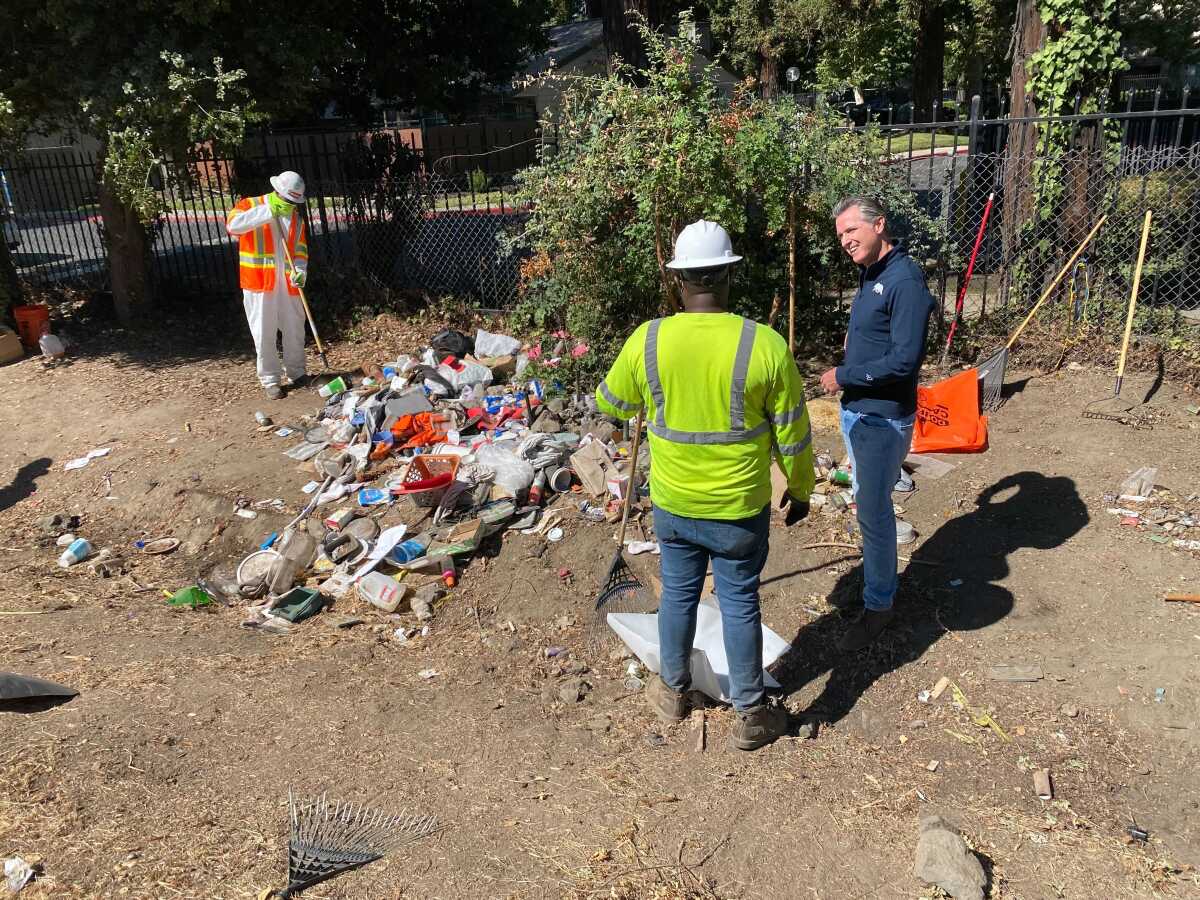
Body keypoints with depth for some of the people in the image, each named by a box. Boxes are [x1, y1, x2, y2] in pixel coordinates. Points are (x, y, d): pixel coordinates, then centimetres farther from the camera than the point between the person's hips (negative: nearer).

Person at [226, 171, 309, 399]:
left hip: (289, 285, 4)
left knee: (295, 331, 11)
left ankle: (297, 372, 28)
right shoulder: (250, 205, -3)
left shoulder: (296, 218, 12)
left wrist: (300, 271, -9)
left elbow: (301, 250, 12)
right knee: (264, 335, 1)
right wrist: (268, 211, -26)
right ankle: (270, 380, 11)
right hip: (259, 284, -4)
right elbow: (232, 224, -22)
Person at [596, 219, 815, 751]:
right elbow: (792, 432, -8)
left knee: (678, 594, 21)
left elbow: (611, 403, 5)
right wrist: (800, 488, 8)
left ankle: (674, 692, 41)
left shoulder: (647, 340, -13)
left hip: (673, 504, 2)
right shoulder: (765, 344, -18)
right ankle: (750, 716, 29)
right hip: (740, 508, -2)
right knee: (740, 604, 13)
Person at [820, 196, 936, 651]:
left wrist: (843, 377, -18)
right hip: (855, 411, 9)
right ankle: (877, 576, 38)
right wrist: (854, 339, 7)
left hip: (883, 419, -9)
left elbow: (904, 361, -26)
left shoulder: (905, 280, -20)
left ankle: (878, 605, 14)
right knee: (868, 503, 21)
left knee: (874, 512, 0)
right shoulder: (870, 275, 10)